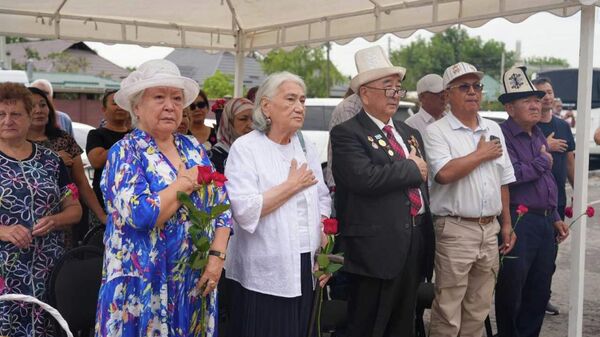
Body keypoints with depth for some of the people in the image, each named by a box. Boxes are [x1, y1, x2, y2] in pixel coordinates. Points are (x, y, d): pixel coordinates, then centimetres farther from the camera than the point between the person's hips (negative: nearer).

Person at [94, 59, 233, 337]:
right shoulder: (125, 153, -9)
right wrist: (187, 181, -14)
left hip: (196, 282, 5)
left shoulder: (194, 149, 7)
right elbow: (142, 214, -24)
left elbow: (221, 208, 7)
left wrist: (216, 256, -6)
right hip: (143, 287, -5)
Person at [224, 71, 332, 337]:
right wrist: (293, 185, -13)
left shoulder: (306, 148, 10)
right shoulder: (245, 148, -9)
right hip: (264, 275, -5)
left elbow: (322, 203, 13)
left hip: (306, 270, 5)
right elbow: (245, 210, -21)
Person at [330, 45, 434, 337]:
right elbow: (364, 178, -25)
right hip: (376, 247, -7)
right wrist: (411, 168, -12)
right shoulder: (347, 134, -9)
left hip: (414, 243, 7)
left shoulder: (410, 133, 17)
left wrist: (427, 234, 16)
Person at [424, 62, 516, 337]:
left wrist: (506, 224, 13)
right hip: (455, 230, -6)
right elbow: (444, 173, -22)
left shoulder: (493, 129, 14)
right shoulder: (436, 131, -6)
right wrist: (482, 154, -9)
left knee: (479, 309, 15)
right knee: (448, 312, -1)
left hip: (490, 230, 6)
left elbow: (503, 180, 17)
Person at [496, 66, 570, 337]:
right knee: (511, 291, 4)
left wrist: (555, 217, 19)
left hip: (545, 221, 8)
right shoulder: (503, 136, -11)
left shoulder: (539, 136, 17)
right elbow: (511, 175, -26)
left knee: (540, 291, 15)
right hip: (518, 221, -8)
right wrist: (542, 162, -10)